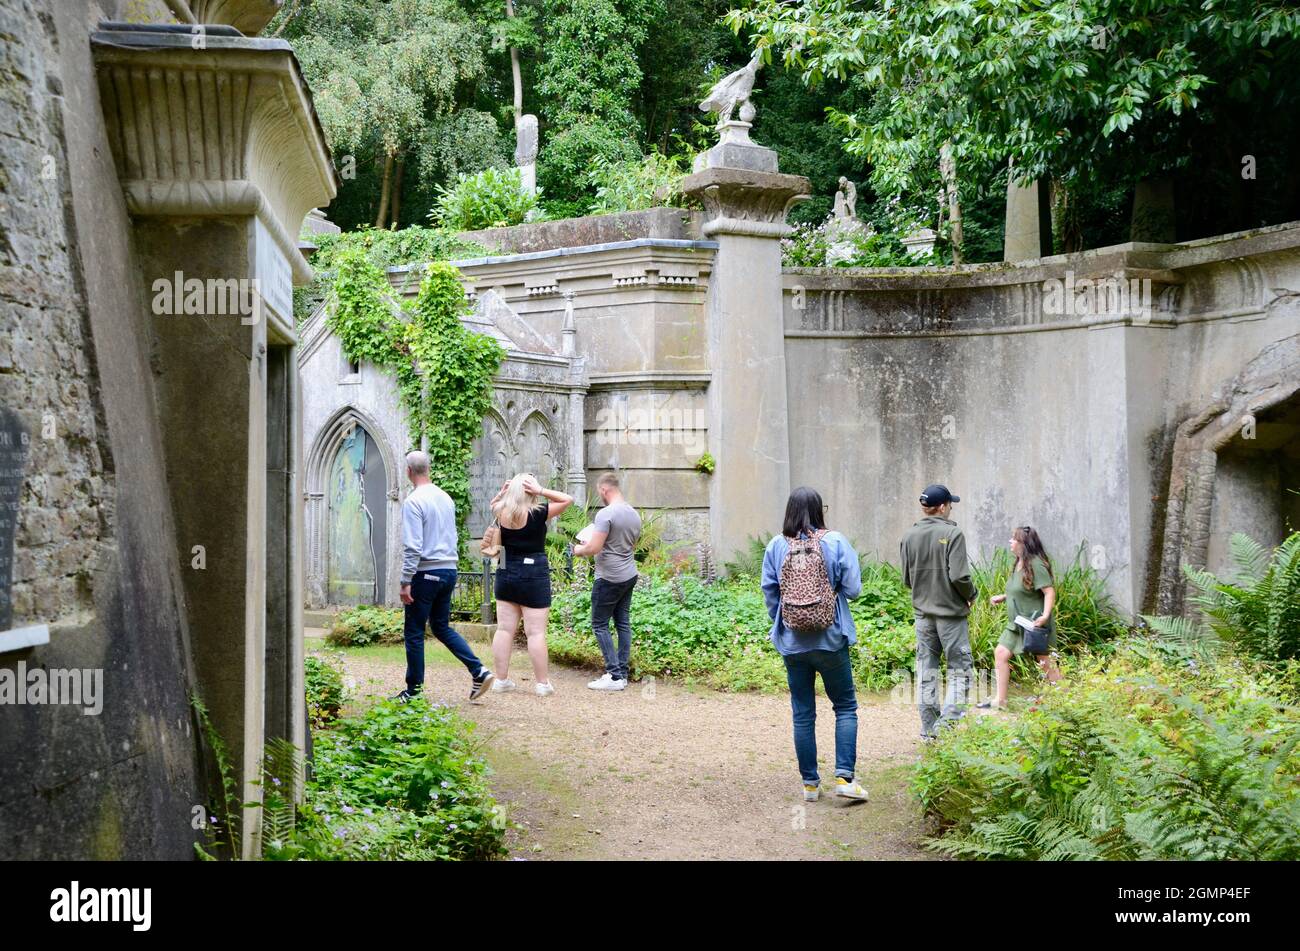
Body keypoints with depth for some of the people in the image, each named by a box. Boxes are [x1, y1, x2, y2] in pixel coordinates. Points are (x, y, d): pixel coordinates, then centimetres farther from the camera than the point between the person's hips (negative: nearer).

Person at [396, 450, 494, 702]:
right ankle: (478, 670, 3)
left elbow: (412, 546, -19)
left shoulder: (414, 501, -13)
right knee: (442, 627, 16)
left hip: (426, 572, -7)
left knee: (414, 632, 3)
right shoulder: (446, 498, 11)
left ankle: (414, 689, 7)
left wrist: (406, 582, -16)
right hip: (449, 570, 7)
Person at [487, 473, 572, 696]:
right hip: (534, 576, -5)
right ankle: (542, 683, 4)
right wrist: (541, 491, -11)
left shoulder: (501, 513, -1)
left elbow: (493, 503, 24)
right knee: (536, 632, -1)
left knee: (504, 629, 9)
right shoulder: (537, 514, -14)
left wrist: (502, 493, 5)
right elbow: (567, 500, -5)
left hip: (506, 573, 5)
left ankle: (501, 679, 14)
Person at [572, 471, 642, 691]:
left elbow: (594, 548, -21)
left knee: (600, 625, -1)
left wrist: (579, 550, 1)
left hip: (610, 578, -8)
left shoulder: (606, 514, -18)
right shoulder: (634, 515, 10)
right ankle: (622, 673, 13)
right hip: (630, 576, 8)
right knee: (623, 623, 11)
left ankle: (614, 675, -5)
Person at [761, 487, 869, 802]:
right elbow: (852, 588, -9)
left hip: (792, 643, 2)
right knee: (845, 706, 10)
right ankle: (844, 776, 0)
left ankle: (810, 783, 15)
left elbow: (769, 592, -1)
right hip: (831, 640, -2)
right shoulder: (835, 542, -9)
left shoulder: (776, 546, -4)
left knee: (802, 714, 10)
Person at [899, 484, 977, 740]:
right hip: (951, 612, -5)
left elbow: (906, 578, 7)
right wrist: (971, 595, 0)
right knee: (959, 668, 3)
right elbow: (959, 576, -18)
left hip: (922, 612, 5)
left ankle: (929, 729, 13)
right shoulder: (952, 534, -13)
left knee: (926, 669, 11)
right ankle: (949, 722, -9)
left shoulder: (909, 536, 4)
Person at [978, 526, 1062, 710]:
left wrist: (1045, 615, -33)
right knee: (1001, 653, 4)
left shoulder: (1035, 565, -18)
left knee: (1046, 663, -1)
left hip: (1035, 624, -9)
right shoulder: (1019, 564, 10)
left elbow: (1049, 592, -23)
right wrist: (1002, 598, 14)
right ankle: (1000, 700, 9)